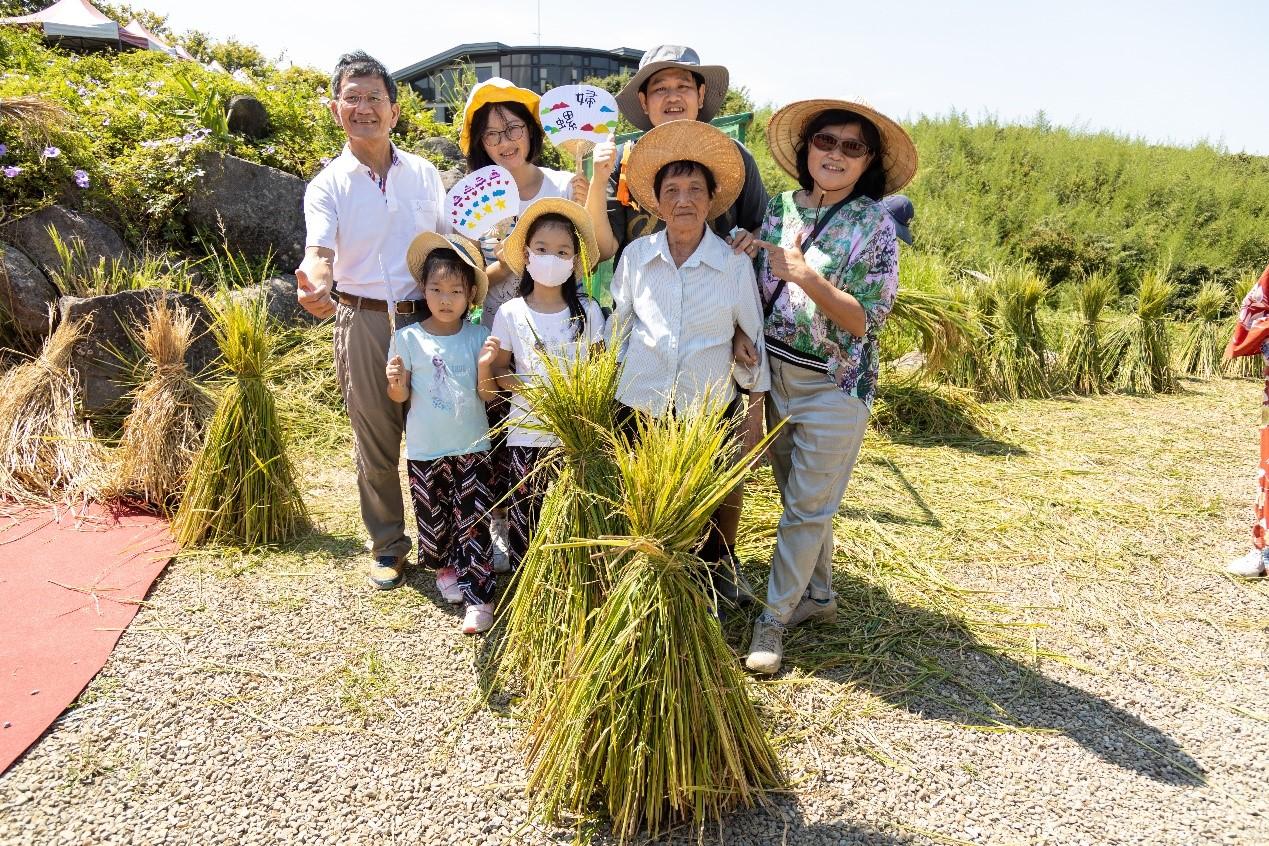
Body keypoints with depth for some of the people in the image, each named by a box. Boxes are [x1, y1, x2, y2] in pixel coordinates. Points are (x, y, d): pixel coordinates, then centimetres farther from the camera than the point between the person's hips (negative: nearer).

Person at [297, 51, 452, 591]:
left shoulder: (424, 174, 7)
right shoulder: (327, 183, 0)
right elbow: (320, 249, -15)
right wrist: (315, 285, -38)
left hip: (426, 319, 1)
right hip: (362, 323, -1)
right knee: (375, 440, 9)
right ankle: (388, 546, 26)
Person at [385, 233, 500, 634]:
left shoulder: (479, 337, -3)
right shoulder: (408, 338, -4)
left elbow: (488, 396, -3)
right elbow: (400, 397, 1)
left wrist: (485, 367, -21)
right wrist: (395, 382, -21)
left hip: (471, 446, 0)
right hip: (425, 449, 1)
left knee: (474, 521, -2)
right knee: (433, 518, 12)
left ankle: (478, 596, 3)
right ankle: (445, 569, 37)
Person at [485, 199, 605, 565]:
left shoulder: (587, 311, 1)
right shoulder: (510, 313, -1)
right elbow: (499, 369, 4)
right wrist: (527, 389, -15)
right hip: (527, 433, 0)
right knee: (525, 517, 5)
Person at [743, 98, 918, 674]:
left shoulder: (874, 225, -9)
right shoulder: (779, 209, 3)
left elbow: (866, 320, -15)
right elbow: (754, 290, 10)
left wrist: (803, 274, -24)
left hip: (832, 384, -5)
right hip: (775, 374, 5)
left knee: (808, 507, 2)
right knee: (799, 498, 16)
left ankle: (774, 618, 15)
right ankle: (817, 596, 35)